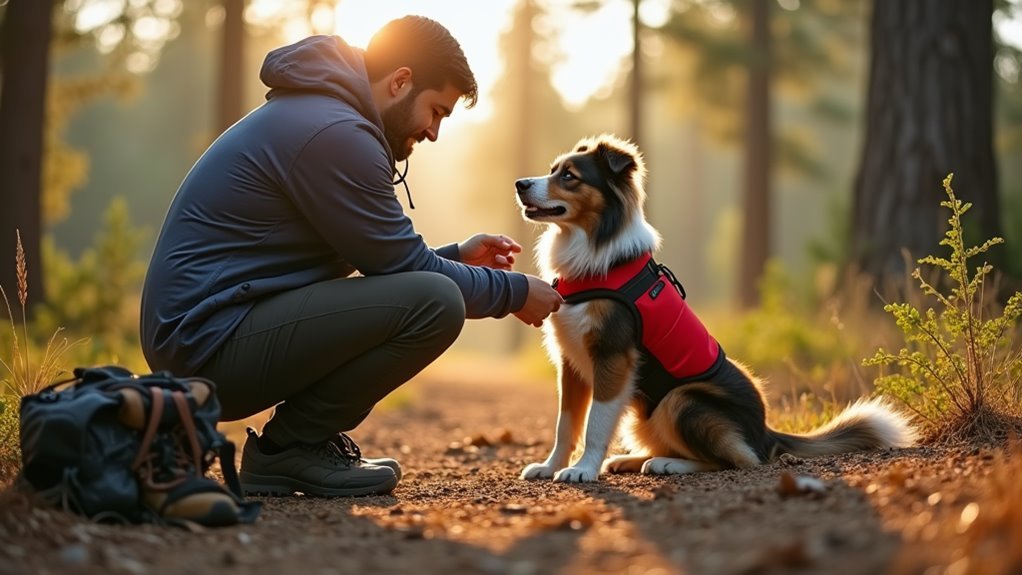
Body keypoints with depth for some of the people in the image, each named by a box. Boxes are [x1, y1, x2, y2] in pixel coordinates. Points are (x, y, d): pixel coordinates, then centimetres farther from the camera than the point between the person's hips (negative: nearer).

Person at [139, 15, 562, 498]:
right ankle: (290, 446, -6)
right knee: (433, 302, -20)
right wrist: (512, 291, 1)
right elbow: (405, 266, -11)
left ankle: (296, 443, 11)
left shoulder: (313, 113, 17)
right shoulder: (335, 132, -15)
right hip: (211, 340, -11)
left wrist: (454, 257, 22)